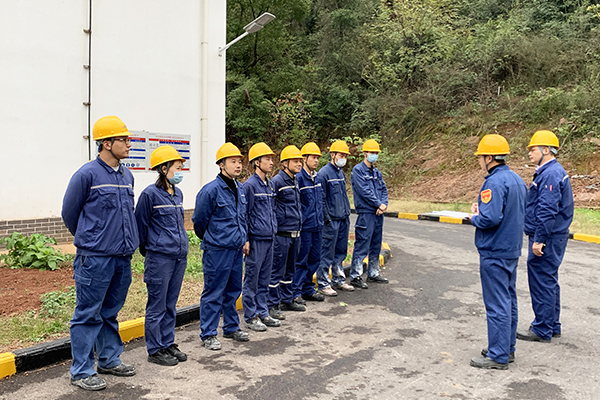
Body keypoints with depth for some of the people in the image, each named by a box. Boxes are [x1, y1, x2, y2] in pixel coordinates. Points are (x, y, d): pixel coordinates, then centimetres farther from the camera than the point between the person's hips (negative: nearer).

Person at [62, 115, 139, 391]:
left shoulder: (127, 176, 11)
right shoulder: (87, 175, -10)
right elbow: (69, 213, -1)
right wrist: (89, 241, 10)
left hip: (123, 258, 7)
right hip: (95, 259, -6)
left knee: (110, 313, 17)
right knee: (88, 315, 2)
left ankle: (110, 360, 30)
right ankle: (81, 371, 13)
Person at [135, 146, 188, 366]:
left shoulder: (178, 193, 10)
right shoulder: (150, 194, -11)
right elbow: (141, 225, -4)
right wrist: (148, 251, 6)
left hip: (179, 256, 7)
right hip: (159, 257, -7)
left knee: (171, 304, 15)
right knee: (157, 305, 4)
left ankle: (168, 343, 27)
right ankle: (155, 350, 15)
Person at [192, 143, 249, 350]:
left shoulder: (241, 189, 9)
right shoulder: (211, 190, -15)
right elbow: (199, 220, -6)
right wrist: (210, 240, 7)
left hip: (237, 248, 7)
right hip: (217, 250, -7)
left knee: (233, 290, 17)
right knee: (213, 294, 1)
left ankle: (232, 328, 32)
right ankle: (208, 334, 13)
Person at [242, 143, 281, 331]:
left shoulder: (270, 184, 12)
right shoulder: (250, 185, -12)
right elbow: (244, 214, -12)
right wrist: (245, 240, -14)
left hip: (269, 238, 8)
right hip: (256, 239, -8)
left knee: (264, 279, 15)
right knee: (252, 279, 2)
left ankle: (262, 313, 25)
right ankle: (251, 317, 13)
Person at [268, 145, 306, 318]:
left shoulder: (295, 181, 14)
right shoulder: (276, 182, -13)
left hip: (295, 234, 8)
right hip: (281, 234, -8)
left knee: (289, 269, 17)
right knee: (277, 271, -1)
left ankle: (287, 300, 29)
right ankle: (272, 305, 10)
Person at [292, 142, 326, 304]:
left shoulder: (317, 178, 13)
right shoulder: (298, 178, -12)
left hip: (317, 226, 8)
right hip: (304, 227, -8)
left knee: (314, 259, 13)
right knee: (301, 260, -1)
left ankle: (308, 289, 26)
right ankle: (296, 292, 11)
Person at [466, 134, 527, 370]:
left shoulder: (494, 183, -20)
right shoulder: (517, 180, 11)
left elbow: (491, 219, -29)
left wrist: (475, 217, -7)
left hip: (494, 253, -10)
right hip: (512, 251, 10)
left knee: (497, 304, -3)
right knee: (509, 300, 16)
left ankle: (498, 356, 5)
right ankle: (507, 349, 28)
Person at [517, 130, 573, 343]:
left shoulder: (550, 174, -18)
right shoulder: (554, 171, 15)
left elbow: (547, 211, -24)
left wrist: (539, 240, -23)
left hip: (547, 239, -11)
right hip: (552, 238, 11)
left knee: (542, 282, -3)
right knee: (549, 281, 17)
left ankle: (542, 330, 7)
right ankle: (552, 326, 28)